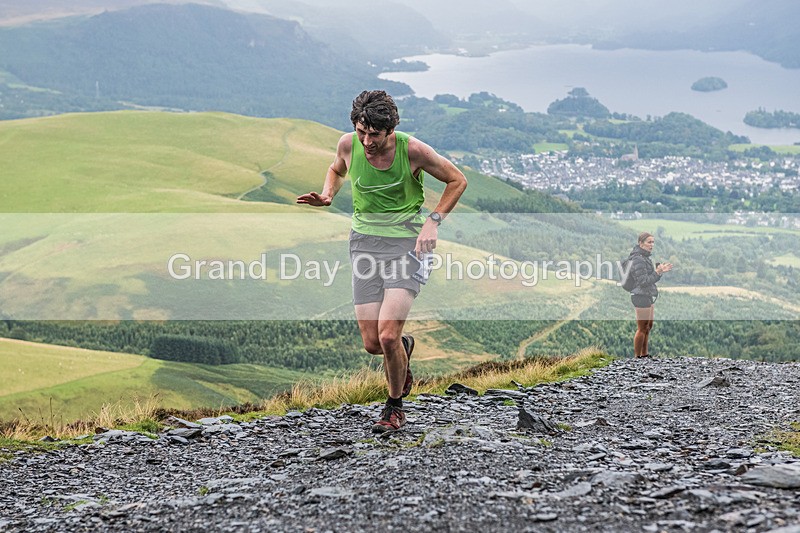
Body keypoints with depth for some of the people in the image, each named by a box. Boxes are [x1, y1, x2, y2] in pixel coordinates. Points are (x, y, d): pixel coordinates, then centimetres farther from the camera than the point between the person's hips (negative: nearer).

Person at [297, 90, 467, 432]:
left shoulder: (412, 150, -15)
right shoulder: (348, 144, -5)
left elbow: (457, 180, 0)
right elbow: (336, 169, 20)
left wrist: (433, 221, -11)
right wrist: (327, 195, -1)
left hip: (407, 242, -3)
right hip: (365, 242, 4)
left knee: (388, 336, -16)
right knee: (372, 344, -1)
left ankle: (395, 406, 11)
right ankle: (405, 347, 37)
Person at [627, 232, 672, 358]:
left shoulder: (645, 258, 12)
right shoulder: (638, 260, -19)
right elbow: (643, 281, -22)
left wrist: (660, 270, 5)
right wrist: (658, 272, -25)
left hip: (648, 297, 10)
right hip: (641, 297, -10)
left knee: (648, 326, 19)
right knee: (642, 328, -3)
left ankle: (644, 354, 29)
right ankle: (637, 356, 5)